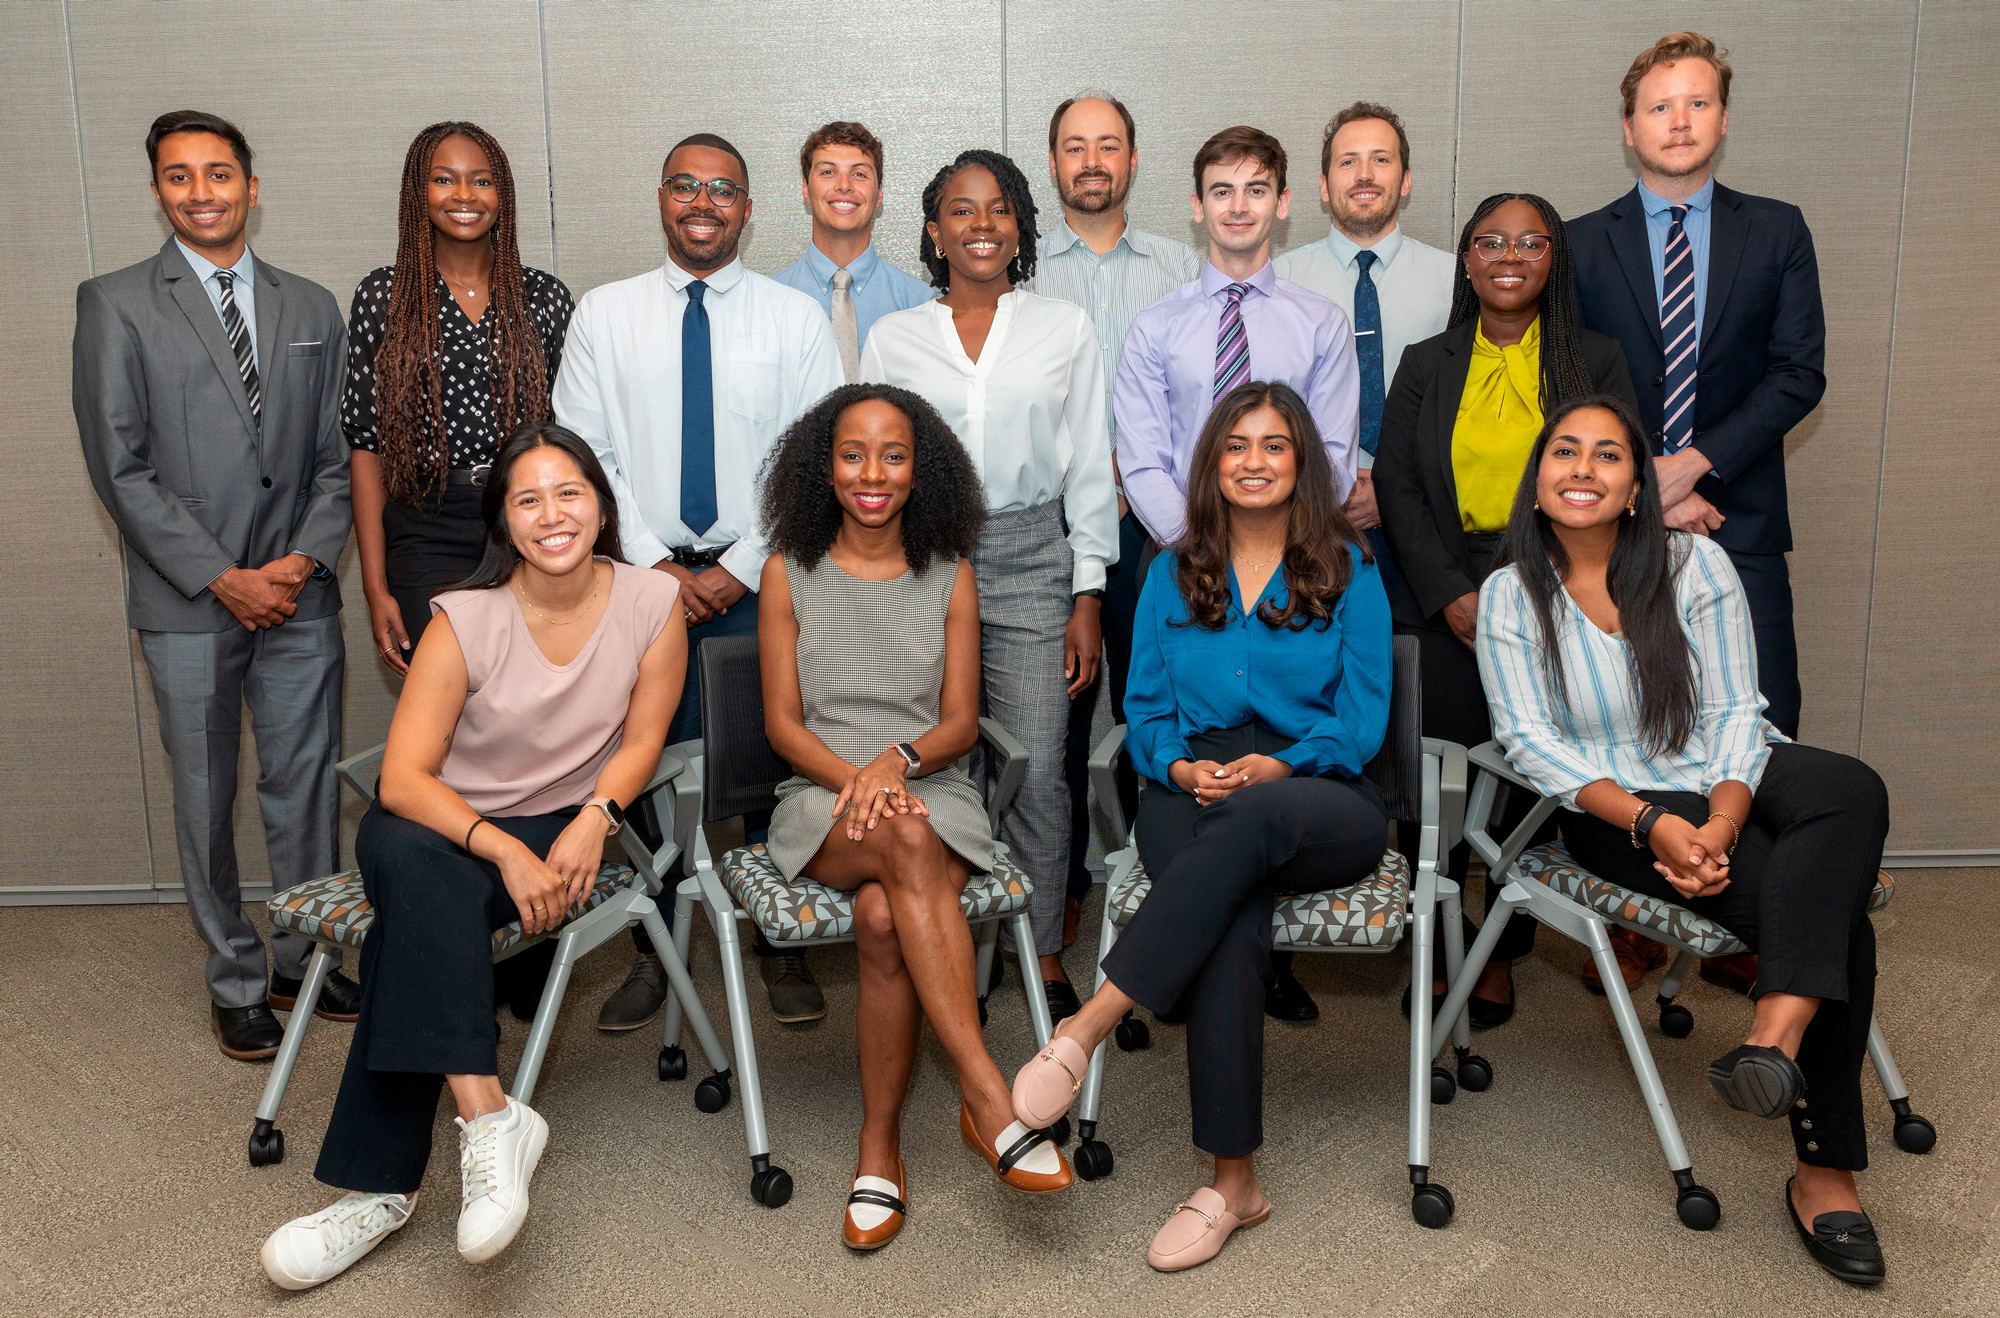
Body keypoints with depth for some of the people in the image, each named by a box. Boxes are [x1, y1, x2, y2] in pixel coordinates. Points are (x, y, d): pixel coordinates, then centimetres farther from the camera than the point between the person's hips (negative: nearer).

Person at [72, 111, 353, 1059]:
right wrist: (222, 578, -10)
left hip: (298, 595, 2)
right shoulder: (115, 304, 0)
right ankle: (237, 984, 21)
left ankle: (308, 964, 23)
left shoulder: (310, 308, 11)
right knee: (207, 803, 7)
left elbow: (337, 456, 9)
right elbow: (119, 466, -5)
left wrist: (305, 561, -6)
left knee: (305, 791, 7)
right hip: (188, 604, -2)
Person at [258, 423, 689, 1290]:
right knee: (415, 868, -37)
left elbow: (642, 738, 0)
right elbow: (403, 778, -15)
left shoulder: (651, 603, -8)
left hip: (561, 825, 0)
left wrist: (594, 818, -20)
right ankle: (489, 1117, -41)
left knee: (415, 922, -30)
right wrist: (503, 850, -30)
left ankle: (381, 1185, -26)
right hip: (438, 824, 1)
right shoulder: (466, 619, -12)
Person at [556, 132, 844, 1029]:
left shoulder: (796, 317, 5)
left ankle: (779, 946, 18)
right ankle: (653, 951, 20)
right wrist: (657, 567, -7)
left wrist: (740, 568, -7)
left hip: (761, 579, 0)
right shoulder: (604, 314, 7)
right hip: (643, 575, 1)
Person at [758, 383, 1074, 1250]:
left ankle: (879, 1149, -20)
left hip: (932, 789, 1)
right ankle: (987, 1098, -38)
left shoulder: (949, 576, 11)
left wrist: (898, 760, -16)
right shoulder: (789, 572, 8)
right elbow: (782, 723, 4)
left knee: (883, 916, -33)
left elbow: (960, 723, 6)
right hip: (820, 799, -1)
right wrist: (857, 780, -15)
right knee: (906, 841, -37)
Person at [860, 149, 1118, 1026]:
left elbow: (1089, 469, 7)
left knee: (1037, 769, -4)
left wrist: (1088, 598, 2)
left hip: (1032, 561, 0)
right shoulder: (892, 338, 8)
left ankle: (1044, 952, 12)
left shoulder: (1065, 329, 8)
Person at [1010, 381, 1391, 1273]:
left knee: (1245, 825, -39)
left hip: (1321, 803, -1)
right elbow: (1146, 706, 15)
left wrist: (1279, 768, -13)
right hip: (1194, 791, 1)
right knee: (1233, 926, -33)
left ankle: (1084, 1030, -42)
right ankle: (1233, 1181, -29)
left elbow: (1364, 721, 4)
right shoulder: (1173, 574, 19)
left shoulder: (1347, 569, 11)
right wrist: (1179, 764, -7)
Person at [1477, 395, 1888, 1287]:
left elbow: (1734, 714, -2)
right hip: (1611, 809, -3)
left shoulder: (1695, 565, 3)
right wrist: (1652, 823, -22)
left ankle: (1778, 1032, -41)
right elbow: (1530, 740, -8)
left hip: (1727, 780, 3)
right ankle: (1823, 1165, -15)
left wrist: (1720, 825, -21)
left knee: (1853, 792, -32)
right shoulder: (1511, 594, -1)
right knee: (1830, 914, -25)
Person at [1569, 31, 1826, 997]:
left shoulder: (1777, 234, 9)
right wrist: (1643, 489, -8)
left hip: (1736, 519, 1)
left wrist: (1699, 462, -12)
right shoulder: (1582, 245, 7)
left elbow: (1798, 373, 1)